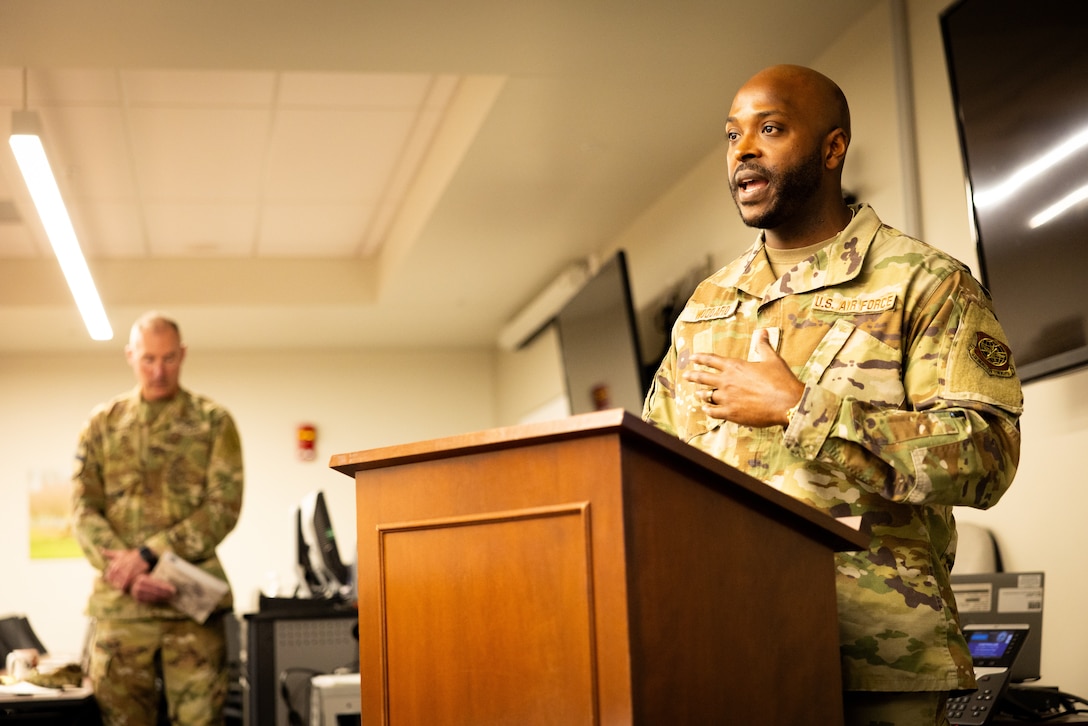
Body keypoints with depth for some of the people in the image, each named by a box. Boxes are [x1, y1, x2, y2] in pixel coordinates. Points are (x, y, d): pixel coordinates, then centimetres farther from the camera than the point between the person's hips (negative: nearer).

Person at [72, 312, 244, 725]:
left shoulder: (213, 422, 7)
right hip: (120, 600, 2)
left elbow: (224, 507, -2)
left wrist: (148, 555, -12)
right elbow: (85, 511, 6)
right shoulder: (103, 423, 12)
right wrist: (124, 571, -11)